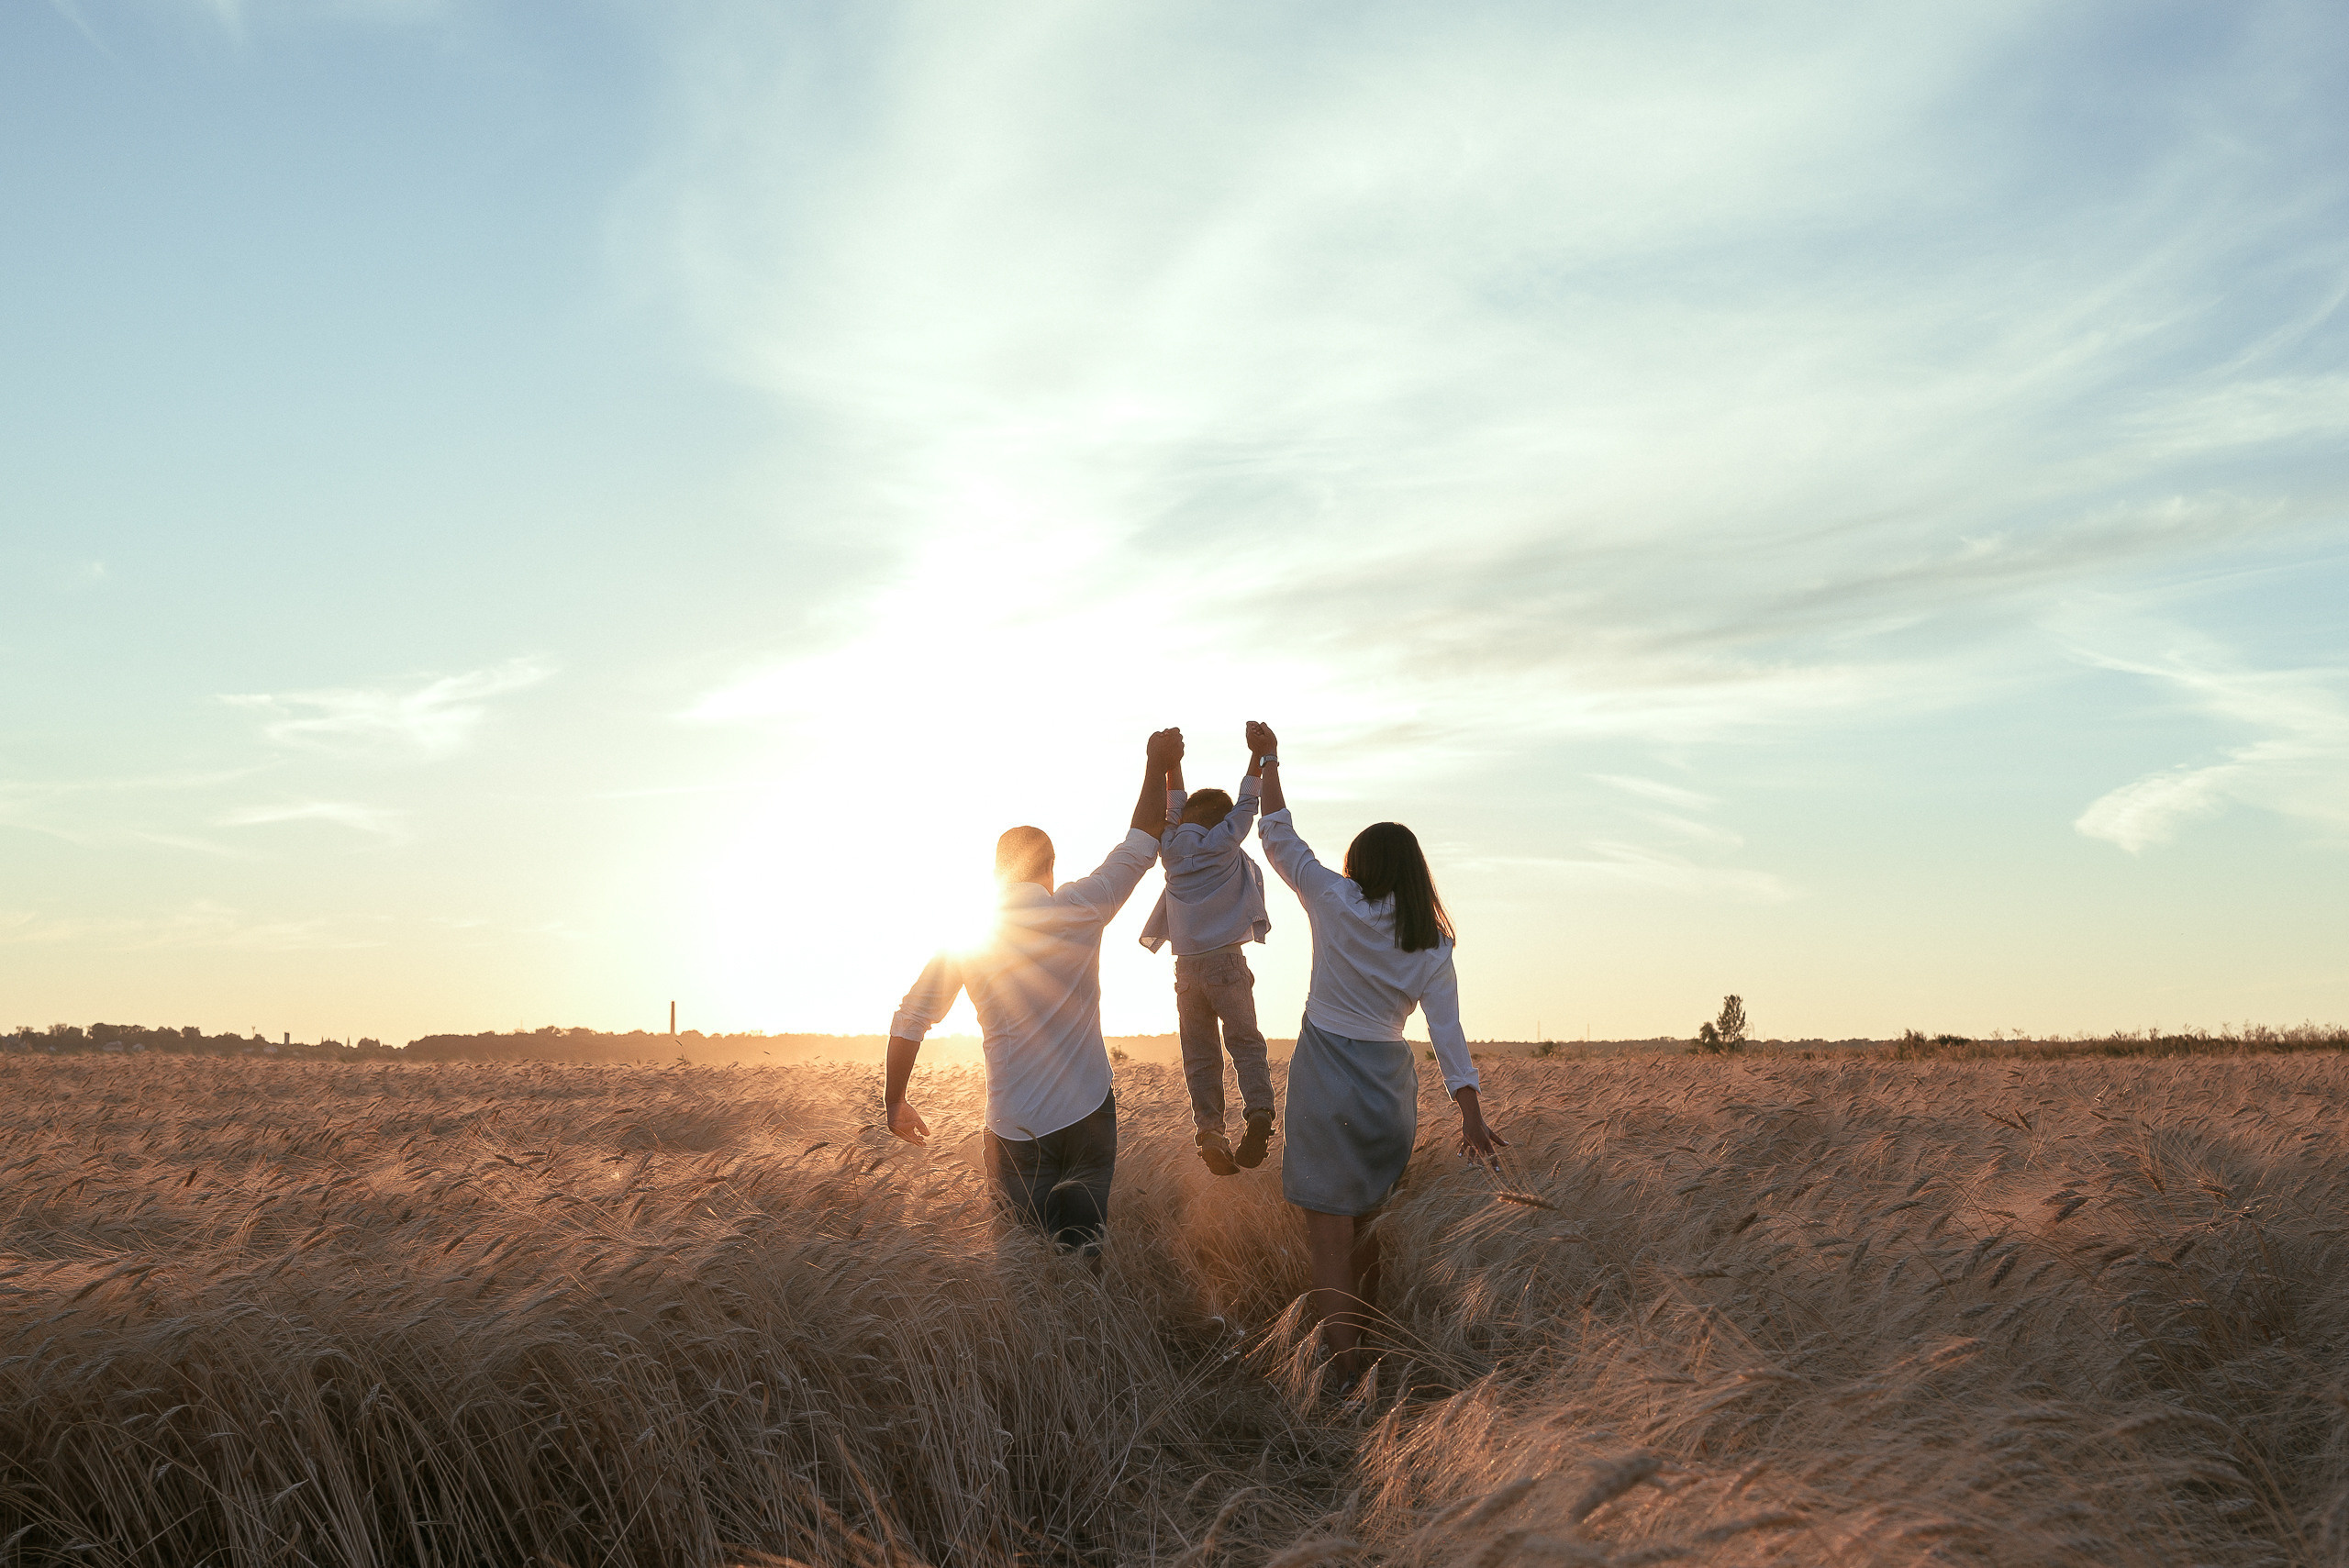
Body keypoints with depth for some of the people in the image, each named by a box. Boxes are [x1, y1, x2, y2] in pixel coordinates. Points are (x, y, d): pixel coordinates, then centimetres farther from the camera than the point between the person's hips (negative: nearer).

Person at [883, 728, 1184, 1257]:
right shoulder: (1078, 908, -5)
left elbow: (909, 1020, 3)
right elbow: (1140, 847, 8)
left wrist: (896, 1102, 16)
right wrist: (1158, 766, 19)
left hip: (1015, 1129, 1)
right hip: (1088, 1113, -1)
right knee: (1085, 1232, 9)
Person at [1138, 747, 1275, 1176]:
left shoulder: (1173, 848, 11)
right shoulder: (1224, 844, 2)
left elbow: (1174, 809, 26)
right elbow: (1246, 803, 11)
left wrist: (1172, 764, 35)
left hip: (1187, 967, 3)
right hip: (1226, 962, -3)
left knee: (1200, 1057, 4)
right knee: (1245, 1043, 1)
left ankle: (1208, 1128, -12)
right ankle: (1258, 1111, -22)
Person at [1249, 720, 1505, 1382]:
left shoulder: (1337, 904, -5)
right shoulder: (1432, 946, 1)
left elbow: (1280, 838, 4)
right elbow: (1447, 1031, -6)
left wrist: (1268, 763, 11)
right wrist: (1472, 1115, -8)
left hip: (1326, 1084, -4)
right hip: (1391, 1086, 4)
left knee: (1330, 1242, -3)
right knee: (1369, 1228, 19)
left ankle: (1346, 1378, -8)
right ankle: (1365, 1347, 28)